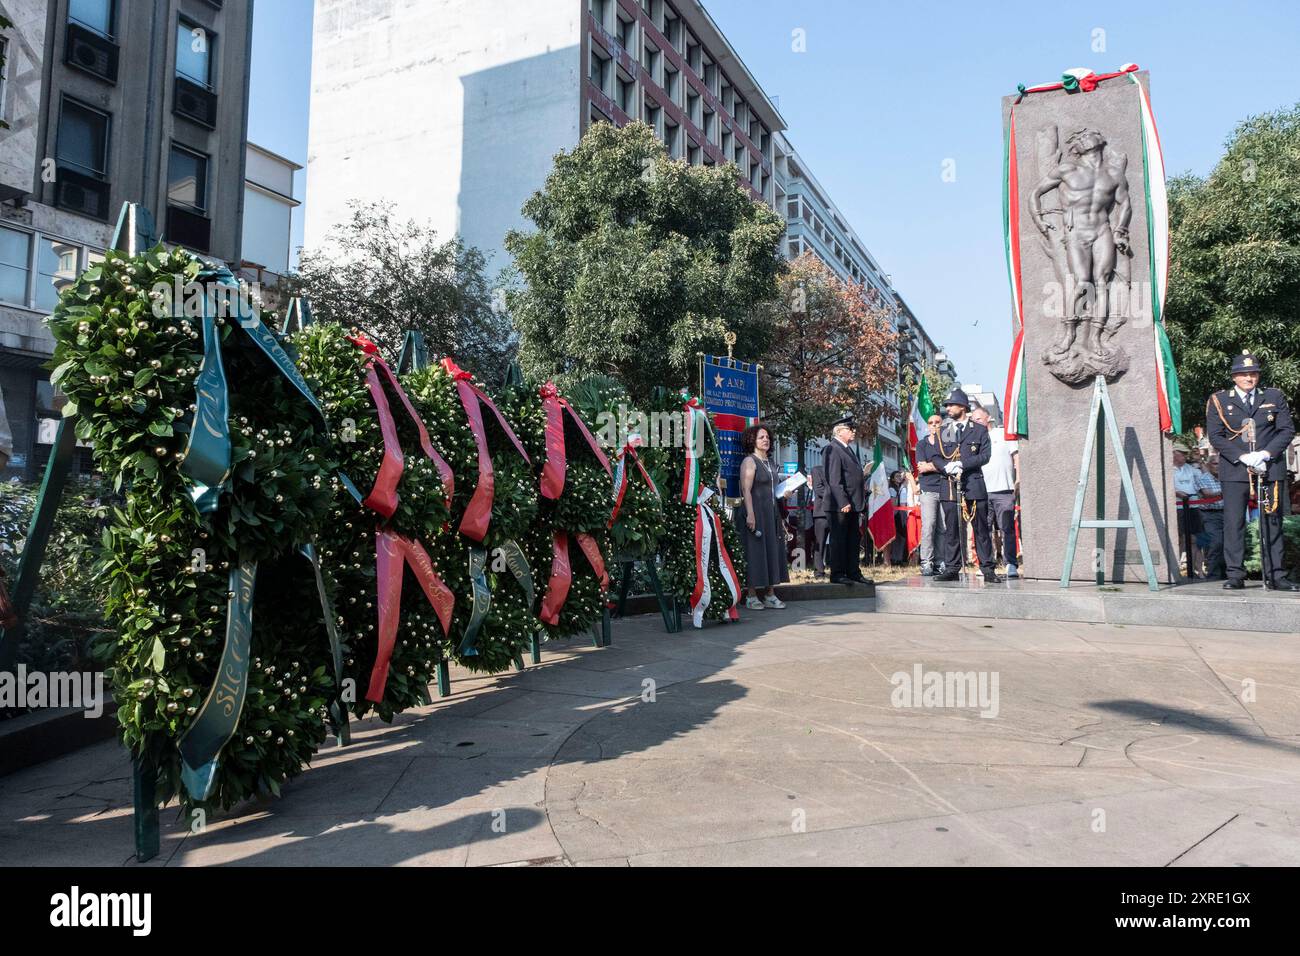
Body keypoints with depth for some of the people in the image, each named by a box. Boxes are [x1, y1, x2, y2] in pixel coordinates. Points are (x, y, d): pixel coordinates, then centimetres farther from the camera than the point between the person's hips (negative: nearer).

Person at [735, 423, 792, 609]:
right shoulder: (749, 461, -7)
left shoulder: (769, 462, 17)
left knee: (773, 551, 7)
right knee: (755, 552, -5)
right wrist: (750, 514, -24)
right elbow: (746, 490, -16)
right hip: (756, 512, -8)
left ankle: (770, 595, 13)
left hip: (771, 513, 8)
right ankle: (752, 596, 1)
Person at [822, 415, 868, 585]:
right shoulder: (832, 449, -12)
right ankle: (837, 574, 3)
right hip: (840, 505, -10)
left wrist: (861, 501, 16)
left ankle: (853, 572, 20)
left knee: (853, 540, 13)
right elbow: (834, 480, -19)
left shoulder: (848, 449, 19)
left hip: (853, 504, 10)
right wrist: (843, 503, -23)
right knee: (839, 539, -3)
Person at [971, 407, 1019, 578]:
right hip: (982, 491, 2)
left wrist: (1018, 480, -2)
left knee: (1007, 528, -4)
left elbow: (1016, 456, 8)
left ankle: (1011, 565, -3)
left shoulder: (1003, 434, 10)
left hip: (1004, 489, -2)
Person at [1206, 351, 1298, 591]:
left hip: (1270, 469, 2)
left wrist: (1265, 454, -11)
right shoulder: (1219, 400, 4)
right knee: (1233, 523, -4)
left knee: (1272, 523, 4)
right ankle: (1235, 575, 1)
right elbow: (1215, 436, -2)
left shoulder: (1275, 397, 10)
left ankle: (1275, 576, 9)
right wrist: (1243, 457, -13)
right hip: (1234, 471, -2)